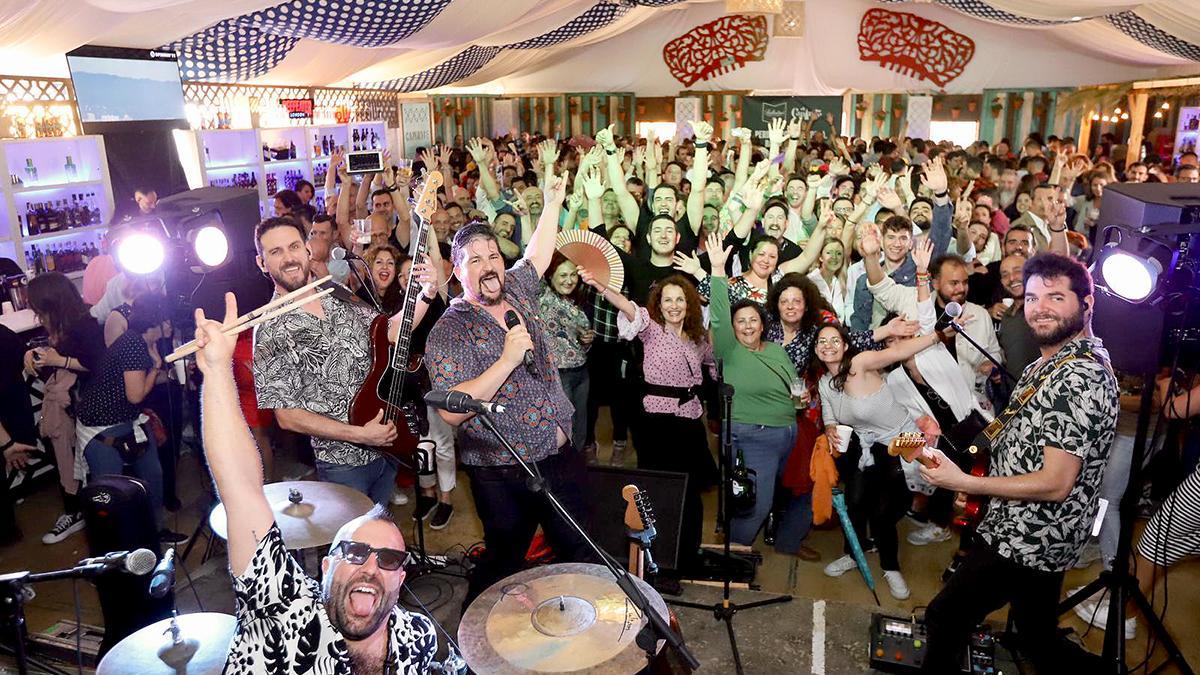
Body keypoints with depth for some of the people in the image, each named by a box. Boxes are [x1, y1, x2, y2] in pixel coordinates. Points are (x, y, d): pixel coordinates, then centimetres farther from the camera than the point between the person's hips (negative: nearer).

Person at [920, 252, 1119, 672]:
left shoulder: (1080, 378, -24)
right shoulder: (1052, 363, 8)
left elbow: (1055, 484, -26)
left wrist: (963, 482, -22)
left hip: (1025, 542, -9)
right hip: (1039, 540, 9)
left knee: (944, 617, 3)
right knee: (1039, 640, 23)